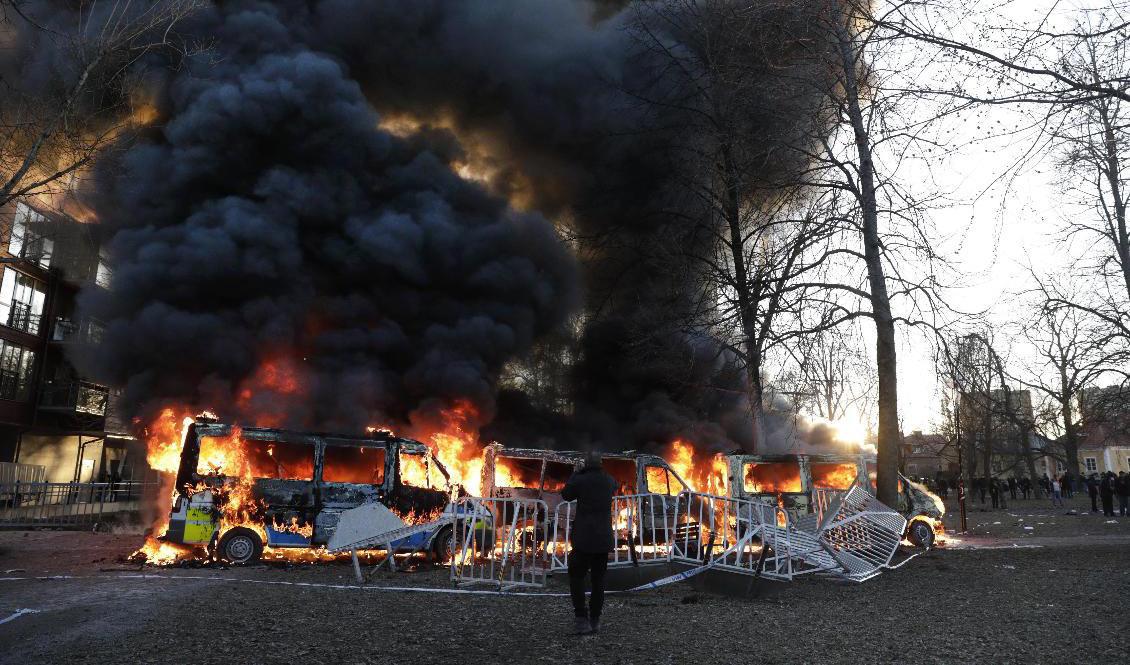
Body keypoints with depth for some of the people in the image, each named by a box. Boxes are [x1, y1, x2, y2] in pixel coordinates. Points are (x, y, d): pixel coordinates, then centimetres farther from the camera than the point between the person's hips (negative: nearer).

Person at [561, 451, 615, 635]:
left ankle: (581, 620, -2)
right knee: (598, 579, 13)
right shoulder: (609, 481, 3)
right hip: (604, 539, 4)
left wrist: (577, 473, 9)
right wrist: (595, 471, 25)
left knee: (576, 578, 6)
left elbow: (566, 495, 7)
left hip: (584, 539, -4)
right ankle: (595, 620, 17)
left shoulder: (580, 480, -11)